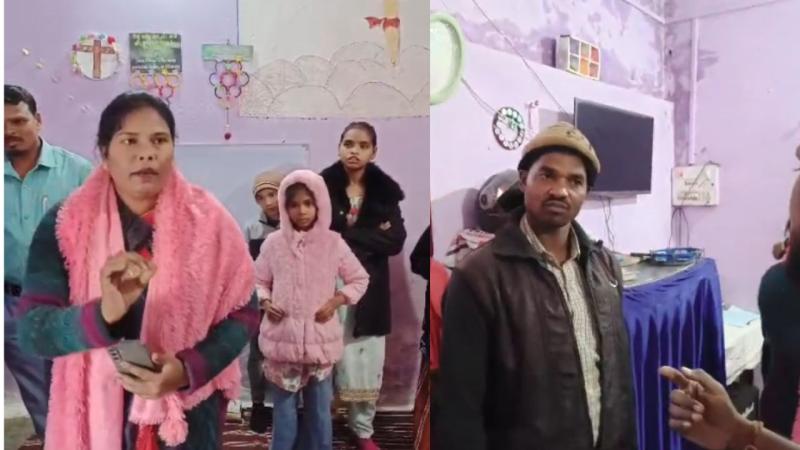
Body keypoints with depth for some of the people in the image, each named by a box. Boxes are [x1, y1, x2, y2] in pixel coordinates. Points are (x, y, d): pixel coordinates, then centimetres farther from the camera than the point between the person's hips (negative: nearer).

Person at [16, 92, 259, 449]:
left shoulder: (208, 220, -8)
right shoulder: (64, 225, -8)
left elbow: (244, 312, -5)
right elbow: (31, 329, -14)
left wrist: (188, 370, -19)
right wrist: (103, 314, -33)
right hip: (95, 413, 1)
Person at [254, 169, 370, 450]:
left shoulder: (333, 243, -5)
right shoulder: (274, 242, -3)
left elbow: (360, 279, 5)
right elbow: (258, 280, 9)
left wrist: (335, 301, -9)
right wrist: (265, 302, -9)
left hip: (320, 337, 0)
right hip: (283, 336, 0)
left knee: (319, 404, 11)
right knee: (284, 404, 11)